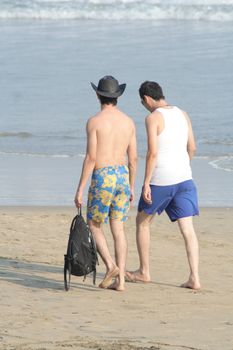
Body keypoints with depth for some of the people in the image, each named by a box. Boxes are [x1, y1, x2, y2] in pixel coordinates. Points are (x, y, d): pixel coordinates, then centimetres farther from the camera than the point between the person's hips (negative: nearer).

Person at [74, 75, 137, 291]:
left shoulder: (94, 121, -10)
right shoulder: (128, 122, 7)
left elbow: (91, 157, -14)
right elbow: (133, 158, 9)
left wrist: (80, 189, -10)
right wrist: (131, 187, 20)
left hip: (102, 178, -5)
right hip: (122, 177, 5)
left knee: (94, 225, 11)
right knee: (118, 229, 8)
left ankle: (111, 265, -10)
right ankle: (120, 280, 2)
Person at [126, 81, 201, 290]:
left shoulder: (153, 118, -11)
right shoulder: (182, 114, 9)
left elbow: (152, 153, -17)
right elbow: (192, 147, 14)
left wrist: (146, 183, -15)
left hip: (161, 180, -5)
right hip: (184, 178, 5)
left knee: (143, 222, 16)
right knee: (188, 229, 2)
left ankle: (144, 272, 22)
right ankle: (195, 278, -7)